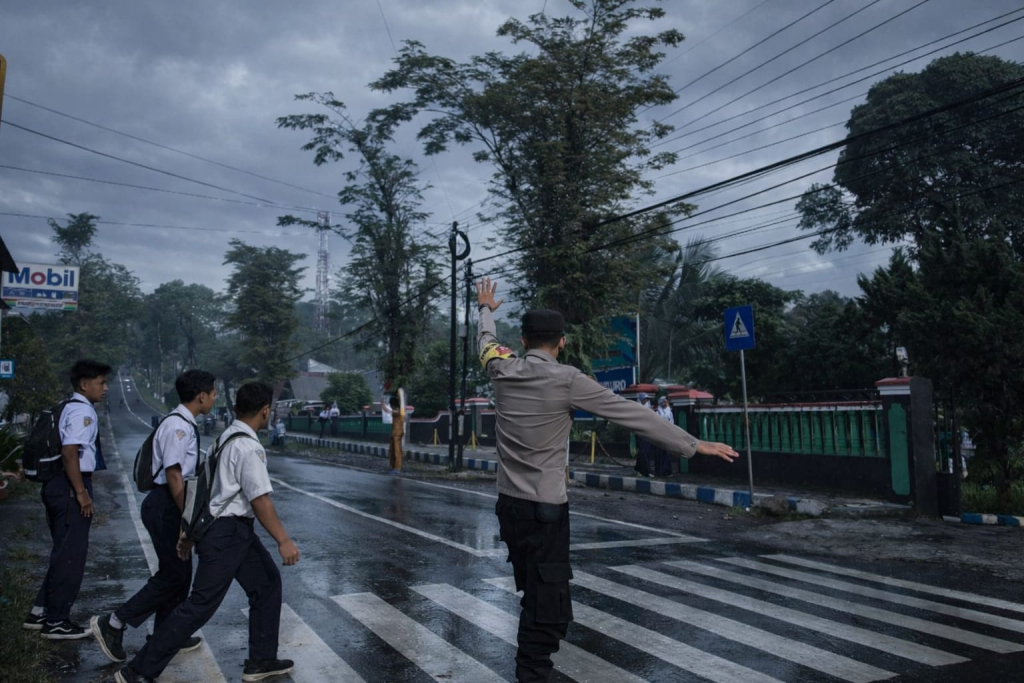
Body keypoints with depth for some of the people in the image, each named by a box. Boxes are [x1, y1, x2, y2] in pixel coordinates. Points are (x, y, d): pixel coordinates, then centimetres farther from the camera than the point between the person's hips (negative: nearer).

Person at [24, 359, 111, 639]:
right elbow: (69, 452, -23)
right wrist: (81, 493, -23)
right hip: (70, 487, -11)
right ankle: (56, 622, 9)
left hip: (59, 484, 11)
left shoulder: (70, 408, 17)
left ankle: (40, 612, 27)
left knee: (64, 551, 19)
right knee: (70, 554, -1)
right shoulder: (82, 411, -14)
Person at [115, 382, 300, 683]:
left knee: (267, 582, 15)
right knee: (201, 605, -4)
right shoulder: (249, 448, -19)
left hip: (235, 530, 10)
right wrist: (283, 540, -20)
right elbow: (260, 500, -22)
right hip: (226, 533, -10)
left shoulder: (226, 438, 10)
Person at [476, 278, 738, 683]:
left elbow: (486, 340, 26)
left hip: (508, 503, 7)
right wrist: (693, 445, -3)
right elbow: (634, 416, -10)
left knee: (534, 598, 19)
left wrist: (485, 310, 48)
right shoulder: (566, 380, -12)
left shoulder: (502, 370, 2)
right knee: (547, 608, -2)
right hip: (545, 508, -6)